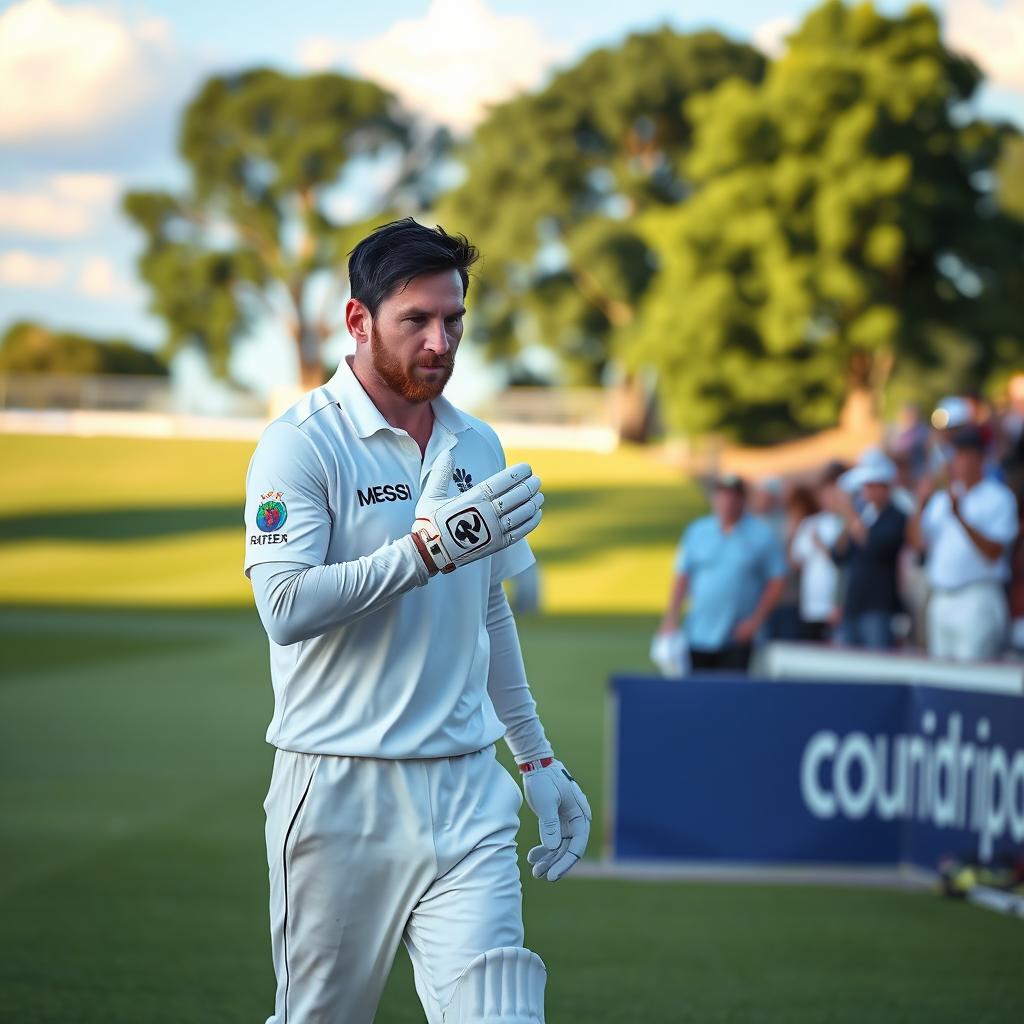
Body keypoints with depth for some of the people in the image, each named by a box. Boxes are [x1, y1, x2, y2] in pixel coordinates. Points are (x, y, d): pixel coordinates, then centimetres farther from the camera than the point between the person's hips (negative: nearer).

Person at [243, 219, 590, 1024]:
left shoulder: (479, 448, 13)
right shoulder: (301, 445, -7)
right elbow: (287, 607, -20)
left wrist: (538, 759, 21)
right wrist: (430, 547, -23)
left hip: (467, 788, 4)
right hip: (342, 796, -4)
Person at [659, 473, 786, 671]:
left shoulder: (762, 535, 1)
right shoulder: (696, 531, 9)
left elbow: (777, 581, 1)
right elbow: (681, 578, 11)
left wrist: (757, 619, -7)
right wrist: (671, 618, 3)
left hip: (737, 638, -3)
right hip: (699, 635, 3)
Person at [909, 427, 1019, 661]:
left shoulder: (998, 499, -3)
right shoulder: (941, 499, 17)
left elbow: (993, 552, -13)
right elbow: (918, 543, 11)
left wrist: (959, 517, -20)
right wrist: (922, 505, -2)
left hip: (977, 599, -7)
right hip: (940, 600, 7)